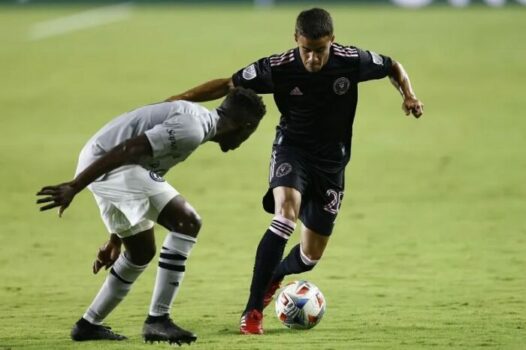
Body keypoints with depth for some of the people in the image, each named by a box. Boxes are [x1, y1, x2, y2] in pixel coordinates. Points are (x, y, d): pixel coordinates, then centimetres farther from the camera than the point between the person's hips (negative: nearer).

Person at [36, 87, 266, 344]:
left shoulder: (197, 119, 19)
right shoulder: (192, 129, -15)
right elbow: (128, 149, -23)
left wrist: (115, 240, 30)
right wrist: (75, 187, -25)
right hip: (104, 164, -11)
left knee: (141, 251, 22)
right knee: (186, 222, -14)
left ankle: (88, 325, 33)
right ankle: (157, 321, -11)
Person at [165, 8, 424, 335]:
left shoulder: (352, 61, -16)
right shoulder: (278, 68, -20)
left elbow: (393, 67, 2)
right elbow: (229, 85, -11)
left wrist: (409, 95, -15)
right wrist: (182, 98, -19)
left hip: (332, 160, 2)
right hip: (292, 150, -2)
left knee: (310, 256, 6)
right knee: (286, 215, -33)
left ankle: (274, 276, 45)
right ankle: (253, 310, -28)